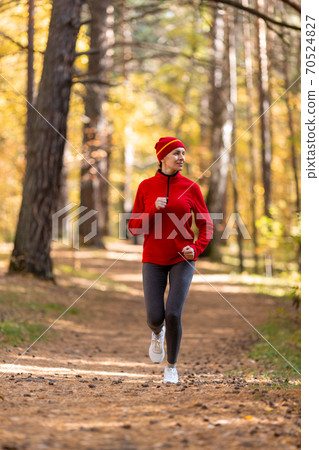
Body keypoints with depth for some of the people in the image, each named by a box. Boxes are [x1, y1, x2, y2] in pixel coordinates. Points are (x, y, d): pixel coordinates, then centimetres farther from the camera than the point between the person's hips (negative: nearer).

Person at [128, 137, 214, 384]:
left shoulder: (191, 187, -3)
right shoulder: (146, 186, -2)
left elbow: (206, 226, 0)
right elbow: (135, 227, -2)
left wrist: (195, 248, -20)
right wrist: (154, 211, -20)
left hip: (182, 259, -1)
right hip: (154, 259, 1)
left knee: (173, 314, -15)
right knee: (155, 317, -7)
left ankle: (172, 366, 9)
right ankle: (158, 334, 34)